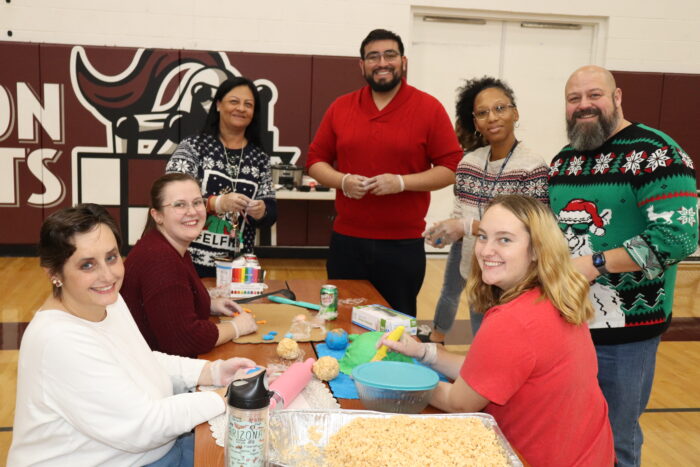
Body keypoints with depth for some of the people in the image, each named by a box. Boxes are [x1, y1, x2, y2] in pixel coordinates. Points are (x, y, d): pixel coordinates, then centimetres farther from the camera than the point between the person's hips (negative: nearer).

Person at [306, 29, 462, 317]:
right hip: (346, 241, 3)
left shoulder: (429, 108, -2)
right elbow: (316, 160, 11)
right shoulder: (340, 108, 7)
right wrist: (342, 181, -9)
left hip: (403, 246, -2)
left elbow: (450, 169, -4)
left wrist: (401, 182, -17)